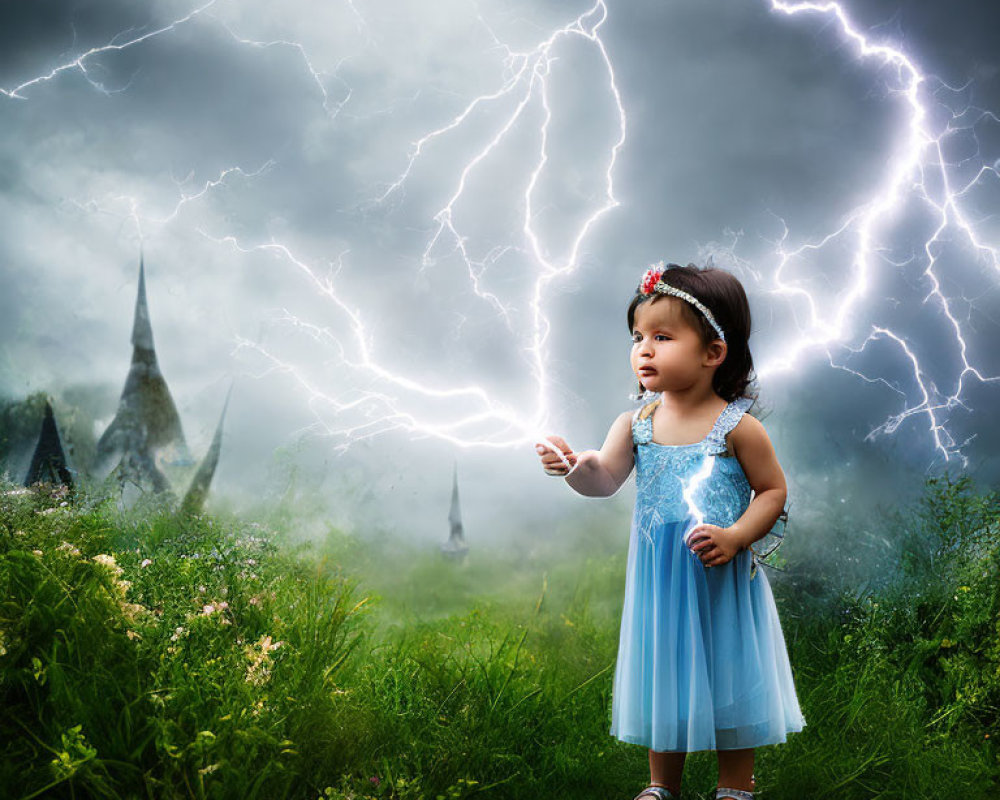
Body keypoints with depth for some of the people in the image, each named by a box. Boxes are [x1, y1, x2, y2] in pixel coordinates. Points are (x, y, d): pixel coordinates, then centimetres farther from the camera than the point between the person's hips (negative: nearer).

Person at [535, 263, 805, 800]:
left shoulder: (737, 427, -12)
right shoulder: (636, 424, -3)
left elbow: (773, 489, -5)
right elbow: (605, 478, -12)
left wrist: (735, 537, -19)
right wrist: (574, 467, -33)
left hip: (722, 578, -3)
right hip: (657, 576, 4)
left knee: (727, 675, 11)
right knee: (664, 671, 17)